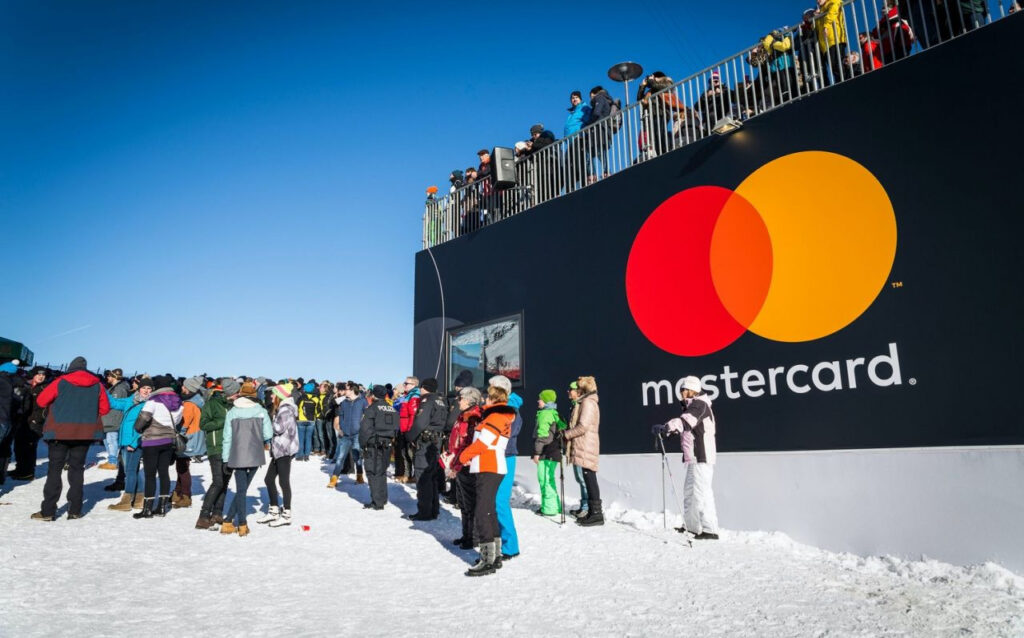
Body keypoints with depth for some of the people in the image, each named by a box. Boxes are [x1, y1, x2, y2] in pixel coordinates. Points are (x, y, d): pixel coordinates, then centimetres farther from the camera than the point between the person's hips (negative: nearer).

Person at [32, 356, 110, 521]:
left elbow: (41, 401, 0)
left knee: (54, 469, 4)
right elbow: (105, 408, 6)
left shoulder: (61, 382, -4)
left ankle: (48, 511, 3)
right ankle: (75, 510, 9)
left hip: (60, 431, -2)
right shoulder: (97, 384, 3)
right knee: (77, 468, 10)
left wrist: (58, 406, 18)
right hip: (85, 432, 2)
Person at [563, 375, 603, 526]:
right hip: (584, 447, 10)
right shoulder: (586, 402, 20)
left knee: (590, 480, -8)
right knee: (589, 480, 11)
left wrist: (566, 434, -8)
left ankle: (596, 513, -7)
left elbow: (583, 426, -18)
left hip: (586, 447, -10)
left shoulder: (587, 402, -11)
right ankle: (592, 512, 16)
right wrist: (568, 432, 10)